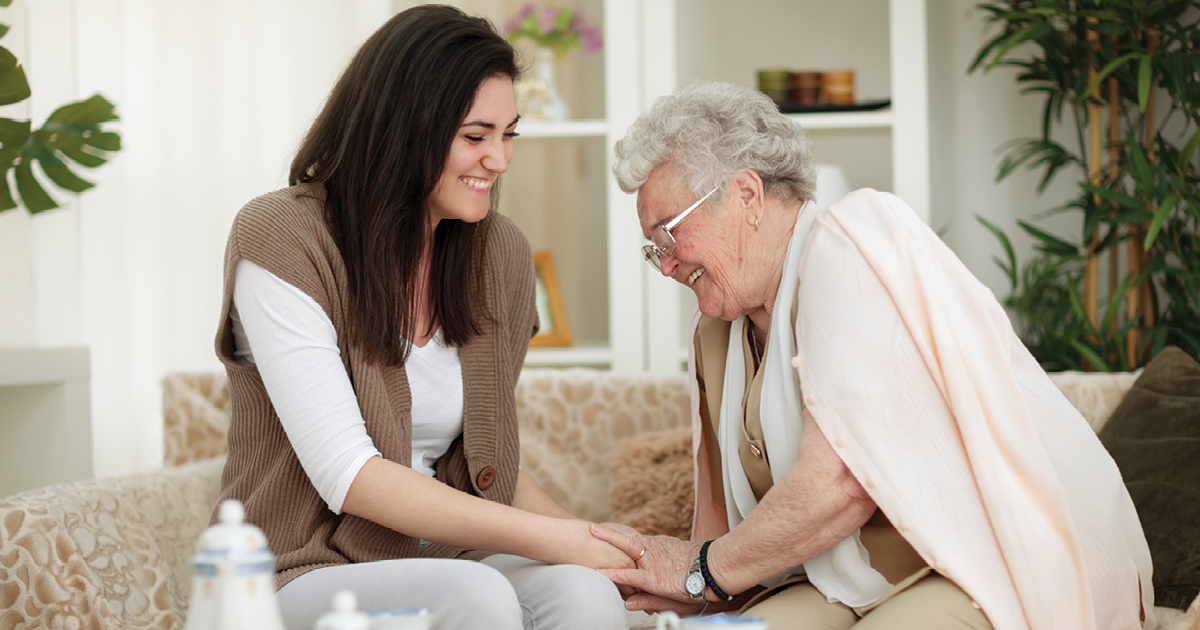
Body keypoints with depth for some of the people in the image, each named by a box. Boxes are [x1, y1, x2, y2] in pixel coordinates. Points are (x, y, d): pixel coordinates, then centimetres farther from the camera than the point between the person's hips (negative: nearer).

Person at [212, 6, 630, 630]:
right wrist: (549, 538, -21)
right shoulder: (279, 237, -12)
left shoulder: (501, 254, 8)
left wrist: (587, 537, -5)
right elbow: (348, 476, -18)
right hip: (302, 574, -5)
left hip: (443, 562, 5)